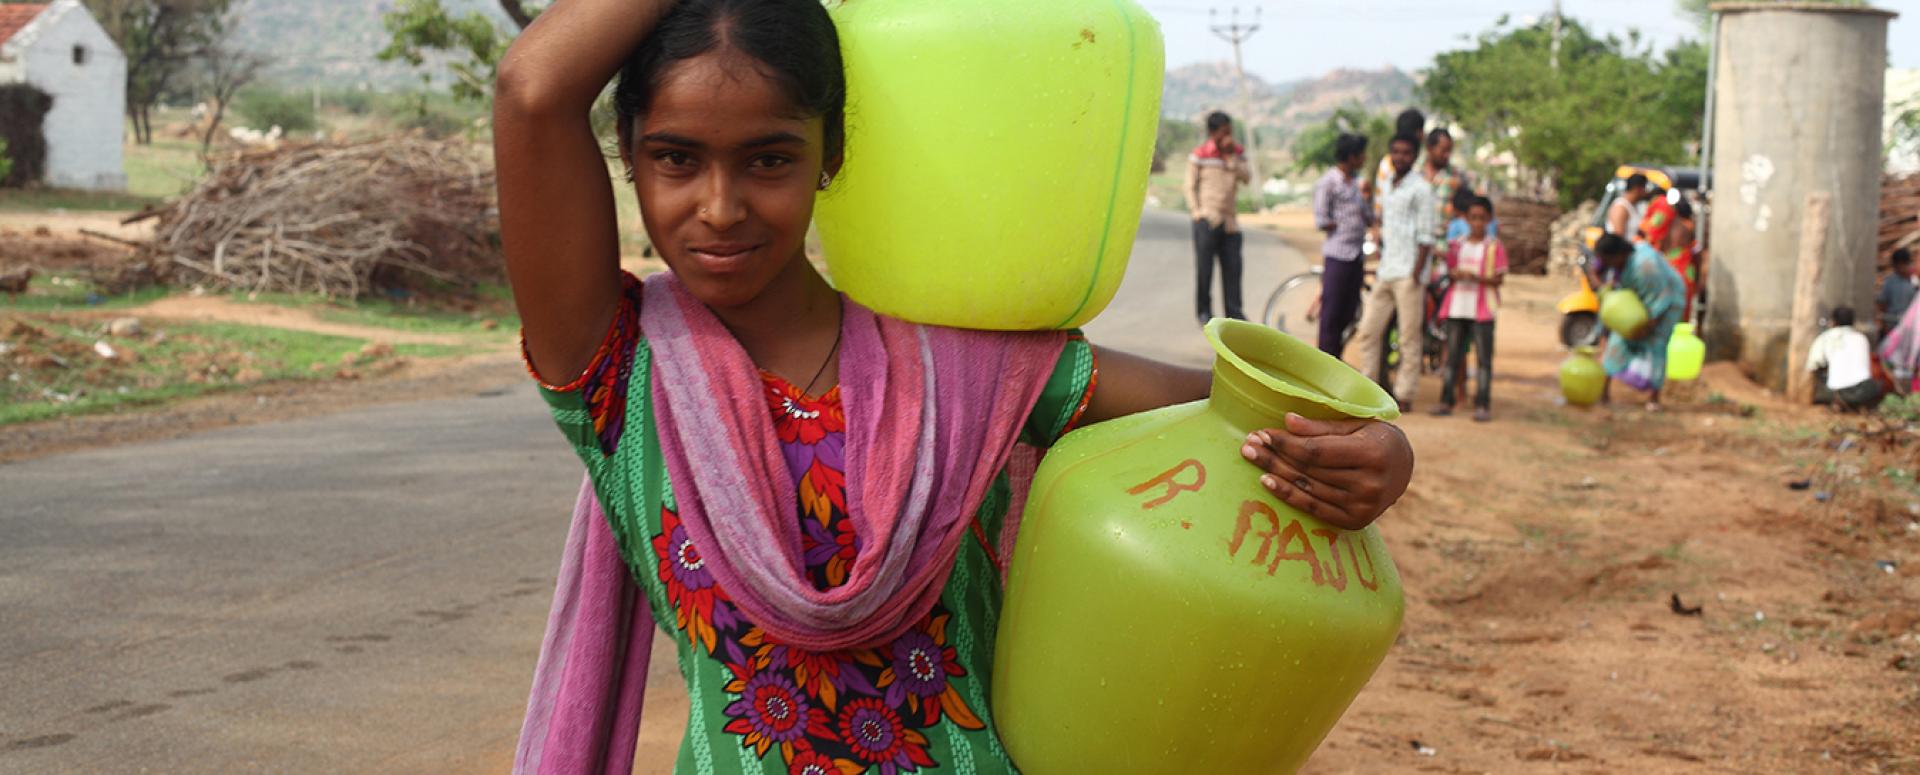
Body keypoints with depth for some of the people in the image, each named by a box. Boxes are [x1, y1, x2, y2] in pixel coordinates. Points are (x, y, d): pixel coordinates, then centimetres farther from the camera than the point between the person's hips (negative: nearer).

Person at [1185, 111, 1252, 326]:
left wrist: (1231, 157, -13)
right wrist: (1198, 213, -7)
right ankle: (1204, 311, 7)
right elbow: (1190, 186, 1)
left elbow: (1246, 177, -5)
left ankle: (1233, 311, 7)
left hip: (1230, 220, 4)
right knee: (1204, 266, -2)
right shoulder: (1199, 155, -2)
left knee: (1232, 266, 2)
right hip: (1207, 219, -4)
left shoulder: (1237, 153, 10)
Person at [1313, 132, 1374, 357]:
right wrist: (1346, 223, -5)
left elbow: (1369, 219, 15)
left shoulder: (1356, 182, 14)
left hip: (1356, 256, 7)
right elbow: (1321, 222, -13)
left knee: (1348, 313, 10)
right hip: (1337, 256, -7)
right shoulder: (1328, 183, -9)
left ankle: (1335, 360, 20)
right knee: (1331, 313, -4)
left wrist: (1367, 197, 0)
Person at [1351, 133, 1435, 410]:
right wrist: (1379, 265, 16)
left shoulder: (1420, 188, -5)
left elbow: (1426, 236, -9)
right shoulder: (1387, 187, 17)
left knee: (1409, 338, -2)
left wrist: (1416, 274, -15)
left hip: (1408, 274, -7)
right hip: (1385, 273, 7)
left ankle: (1405, 395, 3)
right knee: (1367, 332, 5)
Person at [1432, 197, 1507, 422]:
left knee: (1483, 358, -4)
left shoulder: (1494, 247, 0)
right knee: (1452, 356, 7)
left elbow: (1499, 279, -4)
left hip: (1482, 309, -4)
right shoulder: (1456, 245, 13)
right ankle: (1446, 401, 12)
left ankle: (1483, 405, -2)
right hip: (1457, 306, 4)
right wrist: (1454, 274, -8)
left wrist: (1476, 277, -20)